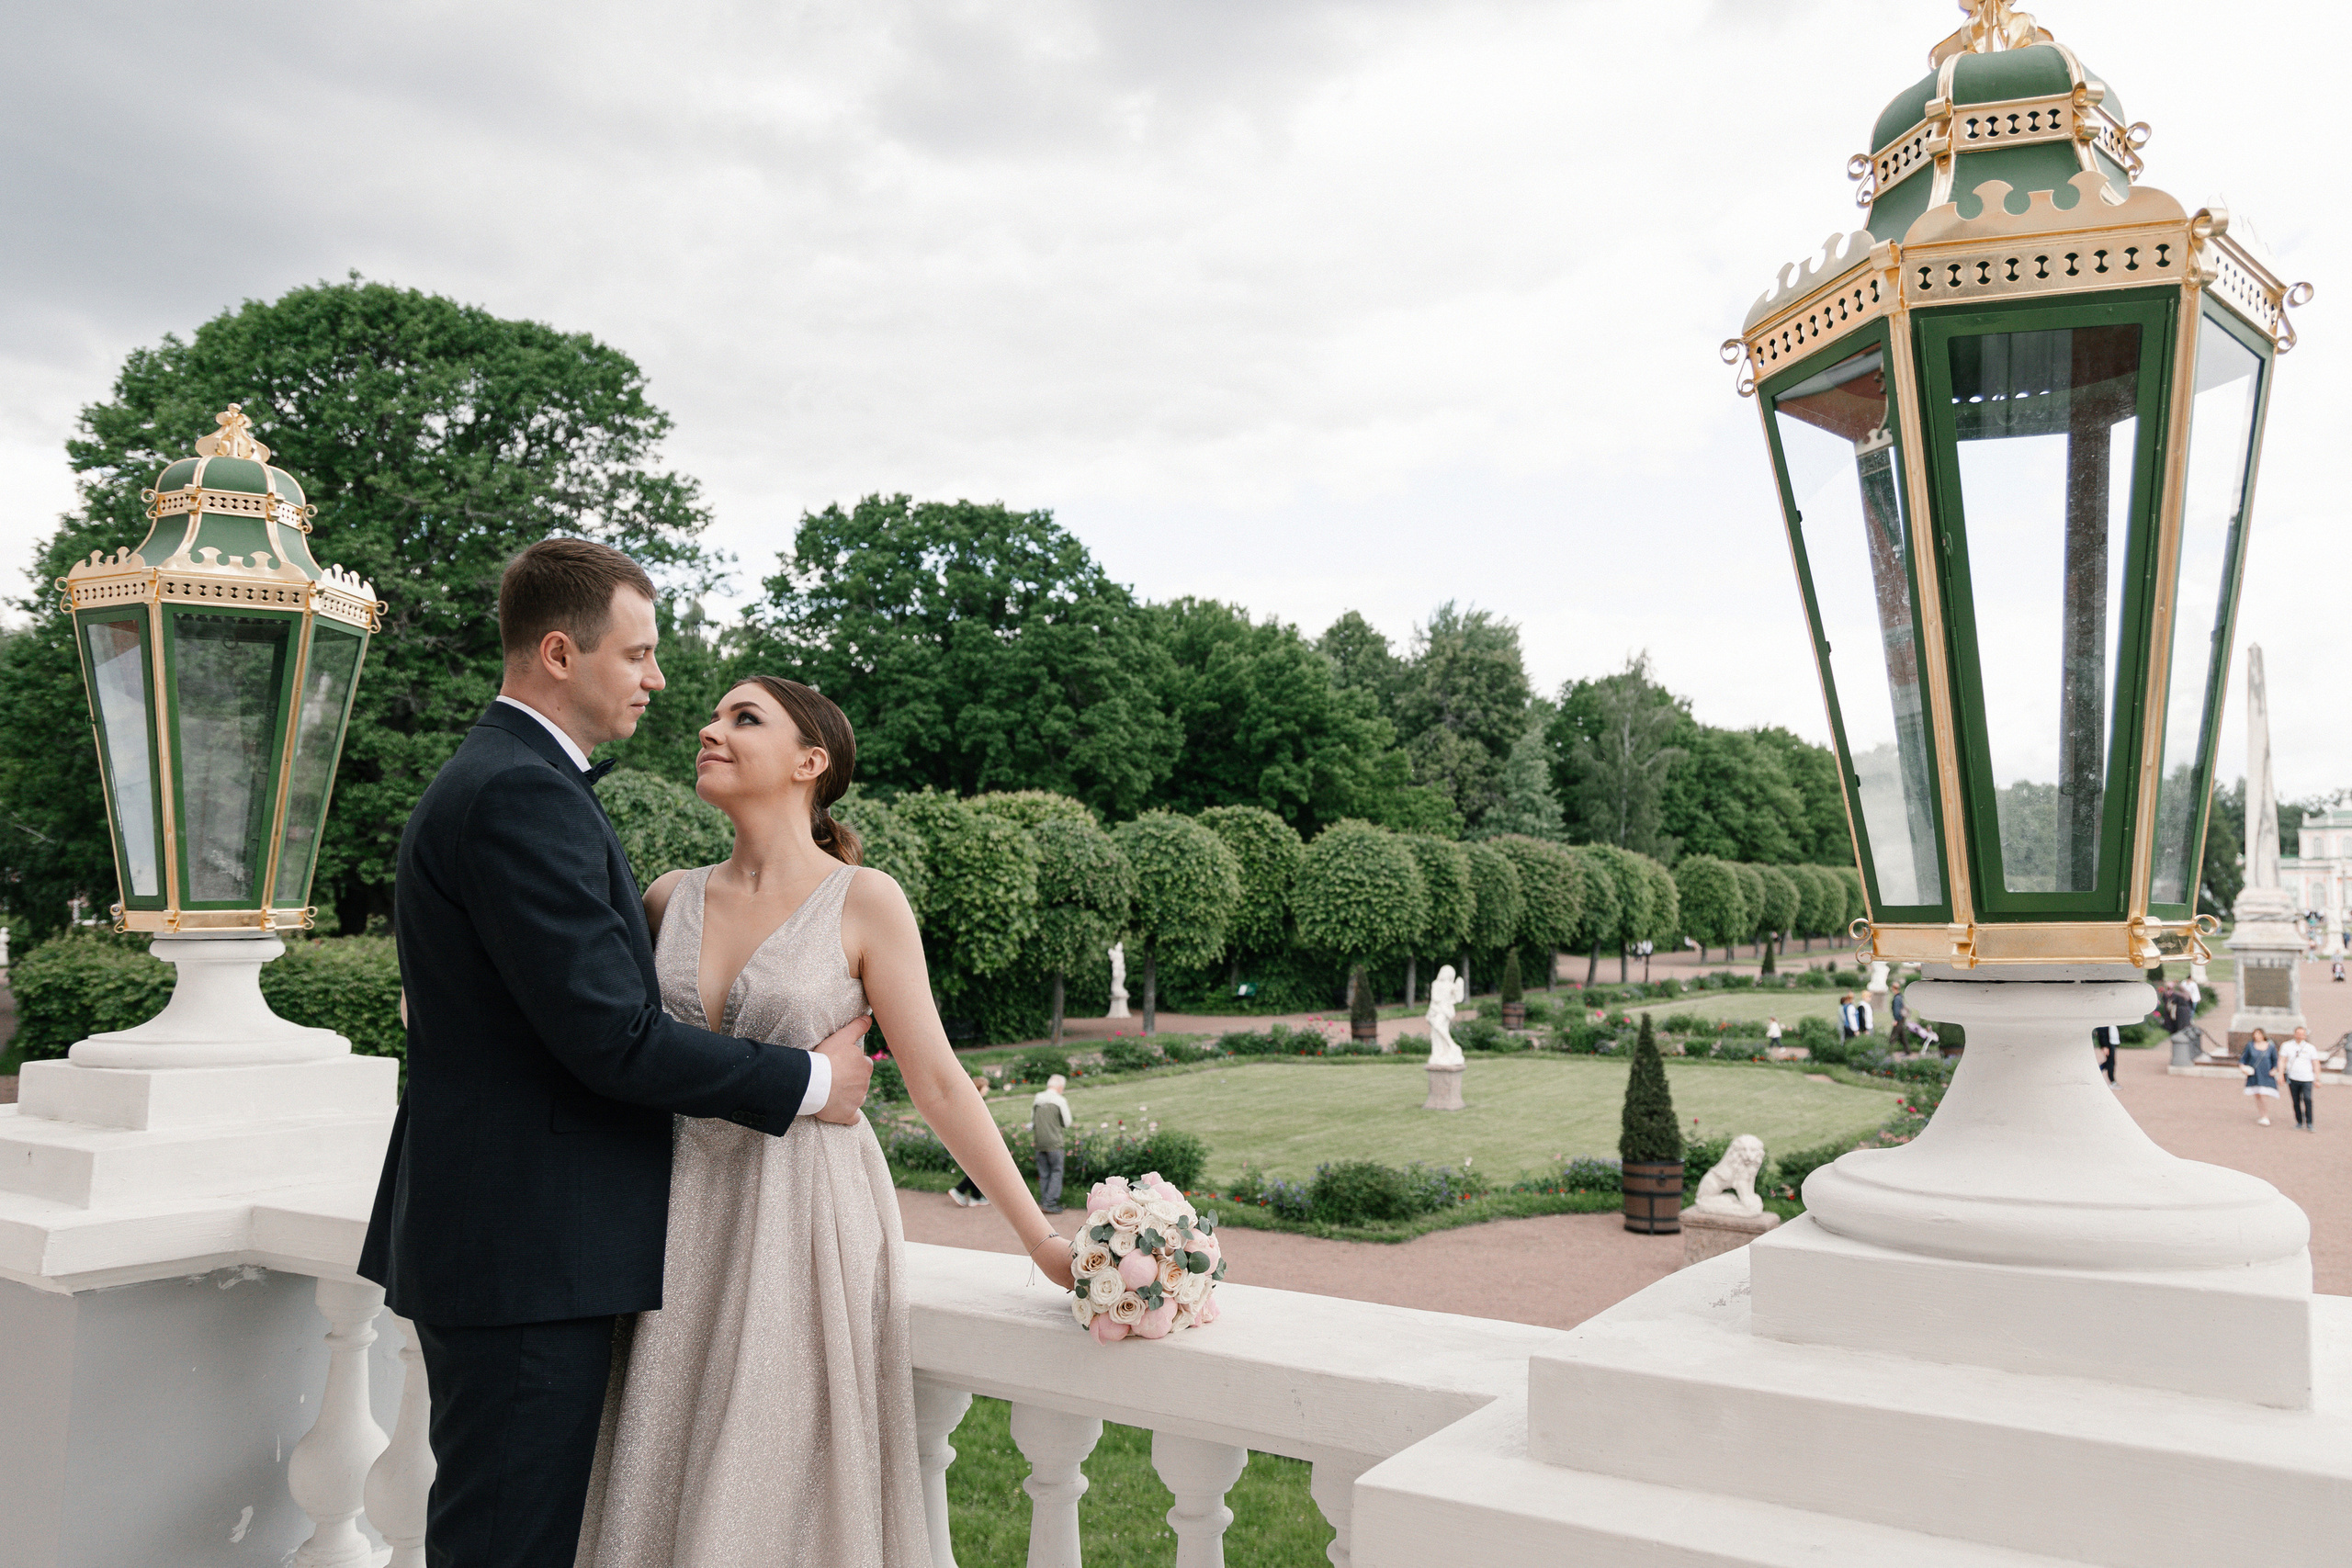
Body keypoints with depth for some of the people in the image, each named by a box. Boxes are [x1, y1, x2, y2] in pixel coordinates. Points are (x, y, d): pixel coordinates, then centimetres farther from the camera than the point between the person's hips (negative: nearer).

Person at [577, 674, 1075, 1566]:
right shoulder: (671, 898, 6)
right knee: (665, 1486, 11)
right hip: (685, 1222, 4)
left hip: (810, 1222, -4)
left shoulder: (863, 902, -6)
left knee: (780, 1489, 4)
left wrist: (1041, 1241, -10)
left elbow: (937, 1083, -7)